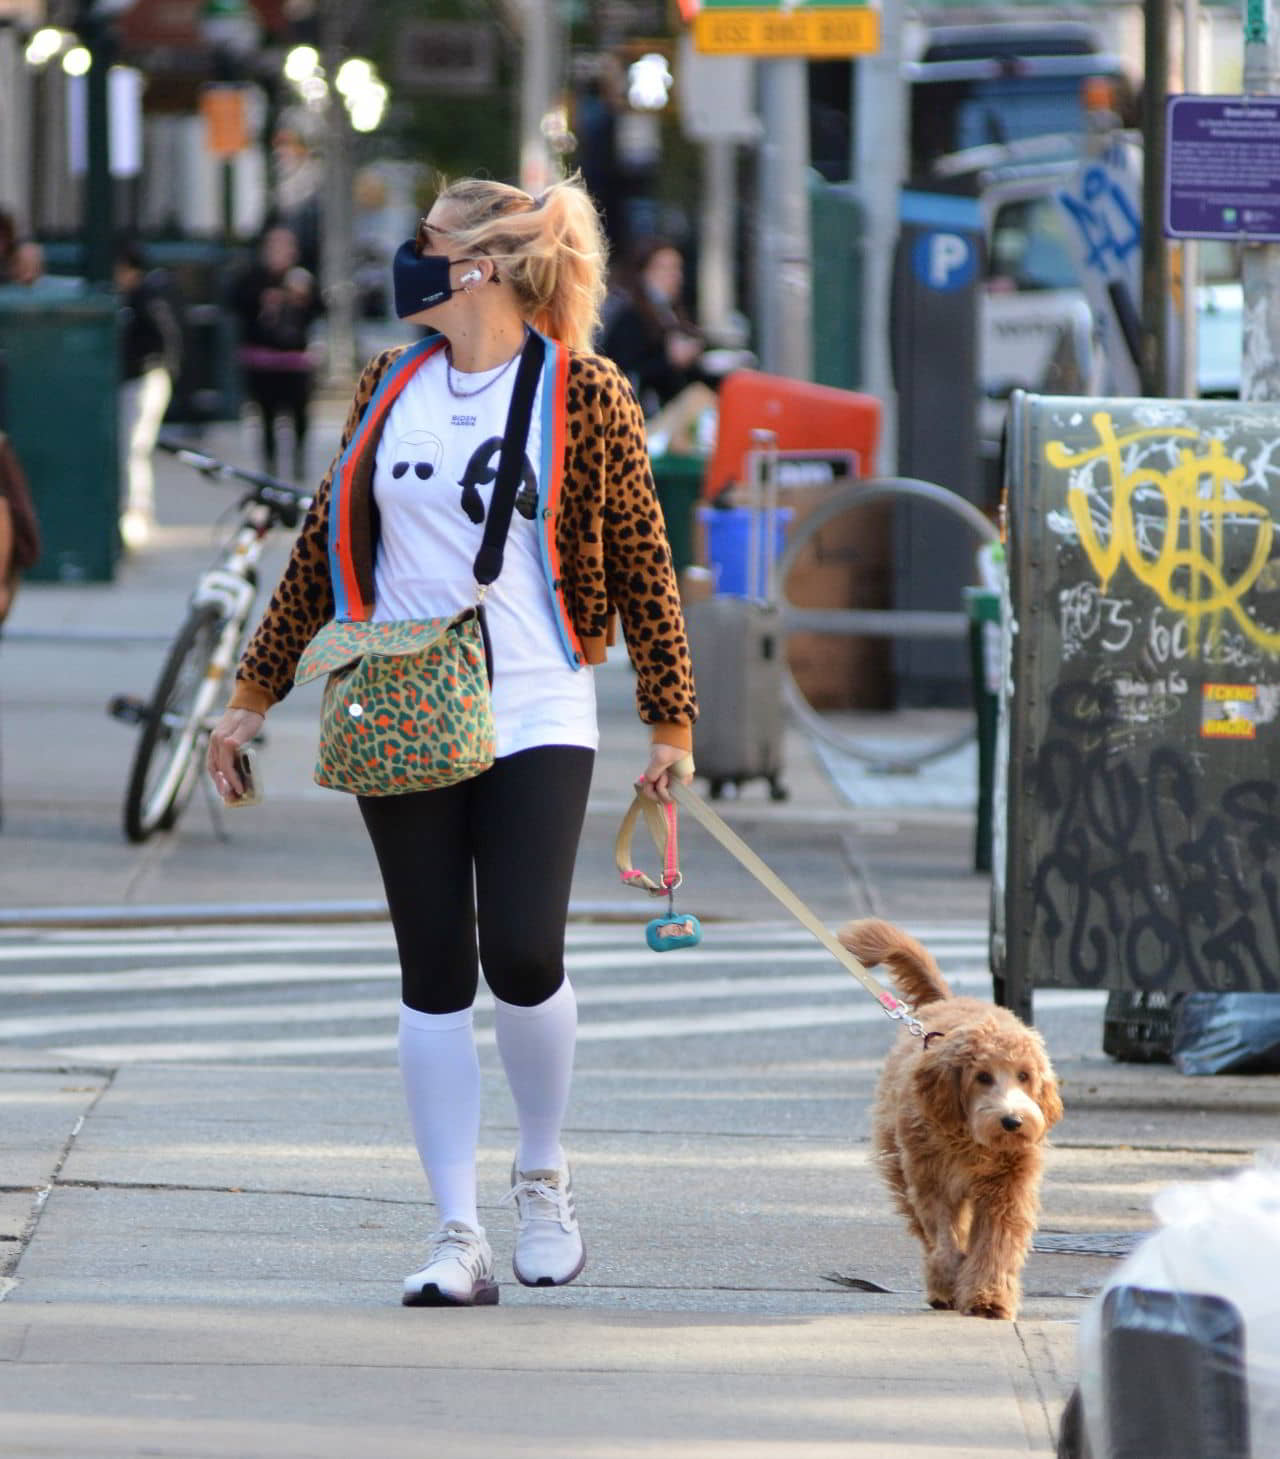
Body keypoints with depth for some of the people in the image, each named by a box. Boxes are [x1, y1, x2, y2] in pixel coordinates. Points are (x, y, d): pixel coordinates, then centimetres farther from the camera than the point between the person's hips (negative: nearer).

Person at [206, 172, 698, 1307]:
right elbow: (326, 541, 16)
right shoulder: (391, 389, 9)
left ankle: (544, 1175, 14)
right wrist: (256, 693, 15)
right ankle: (459, 1236, 5)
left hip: (537, 720, -3)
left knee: (523, 958, -13)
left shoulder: (586, 395, -2)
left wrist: (672, 720, 0)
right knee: (433, 975, 1)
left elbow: (642, 562, 2)